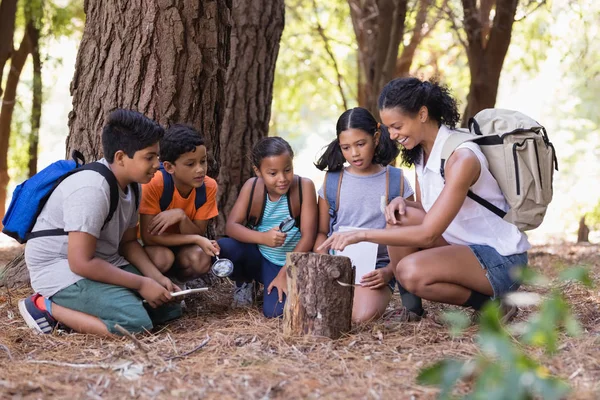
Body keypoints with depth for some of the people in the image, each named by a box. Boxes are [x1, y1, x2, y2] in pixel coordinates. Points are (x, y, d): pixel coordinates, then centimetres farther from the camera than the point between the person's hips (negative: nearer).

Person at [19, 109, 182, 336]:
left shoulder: (131, 185, 2)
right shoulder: (92, 189, -27)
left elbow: (128, 242, 12)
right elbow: (81, 263, -28)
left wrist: (157, 278, -5)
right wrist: (142, 284, -22)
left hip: (102, 265, 10)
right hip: (61, 271, -9)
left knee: (170, 307, 1)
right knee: (137, 322, -27)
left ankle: (77, 307, 5)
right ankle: (46, 307, -10)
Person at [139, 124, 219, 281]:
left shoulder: (208, 186, -18)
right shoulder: (154, 183, -29)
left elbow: (198, 234, -16)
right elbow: (148, 237, -29)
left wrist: (181, 216, -36)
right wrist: (197, 239, -33)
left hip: (180, 245, 3)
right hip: (153, 246, -3)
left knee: (201, 259, -29)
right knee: (162, 258, -35)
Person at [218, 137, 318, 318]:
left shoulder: (304, 186, -17)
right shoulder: (252, 187, -9)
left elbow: (308, 237, -17)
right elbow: (231, 226, -14)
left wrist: (284, 273, -19)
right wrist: (262, 238, -34)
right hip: (259, 259, 3)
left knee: (275, 312, -27)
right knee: (223, 248, -26)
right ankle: (244, 283, 8)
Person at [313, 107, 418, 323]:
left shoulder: (396, 182, 2)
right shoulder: (332, 182, 6)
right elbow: (321, 232, 10)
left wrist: (389, 272, -12)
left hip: (377, 266, -2)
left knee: (363, 316, -31)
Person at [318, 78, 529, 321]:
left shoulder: (461, 158, -25)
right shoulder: (420, 152, 3)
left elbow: (428, 234, -30)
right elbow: (426, 213, 12)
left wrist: (362, 234, -31)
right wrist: (402, 202, -11)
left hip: (502, 259, -8)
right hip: (466, 245, 9)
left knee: (411, 271, -29)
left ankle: (493, 303, -7)